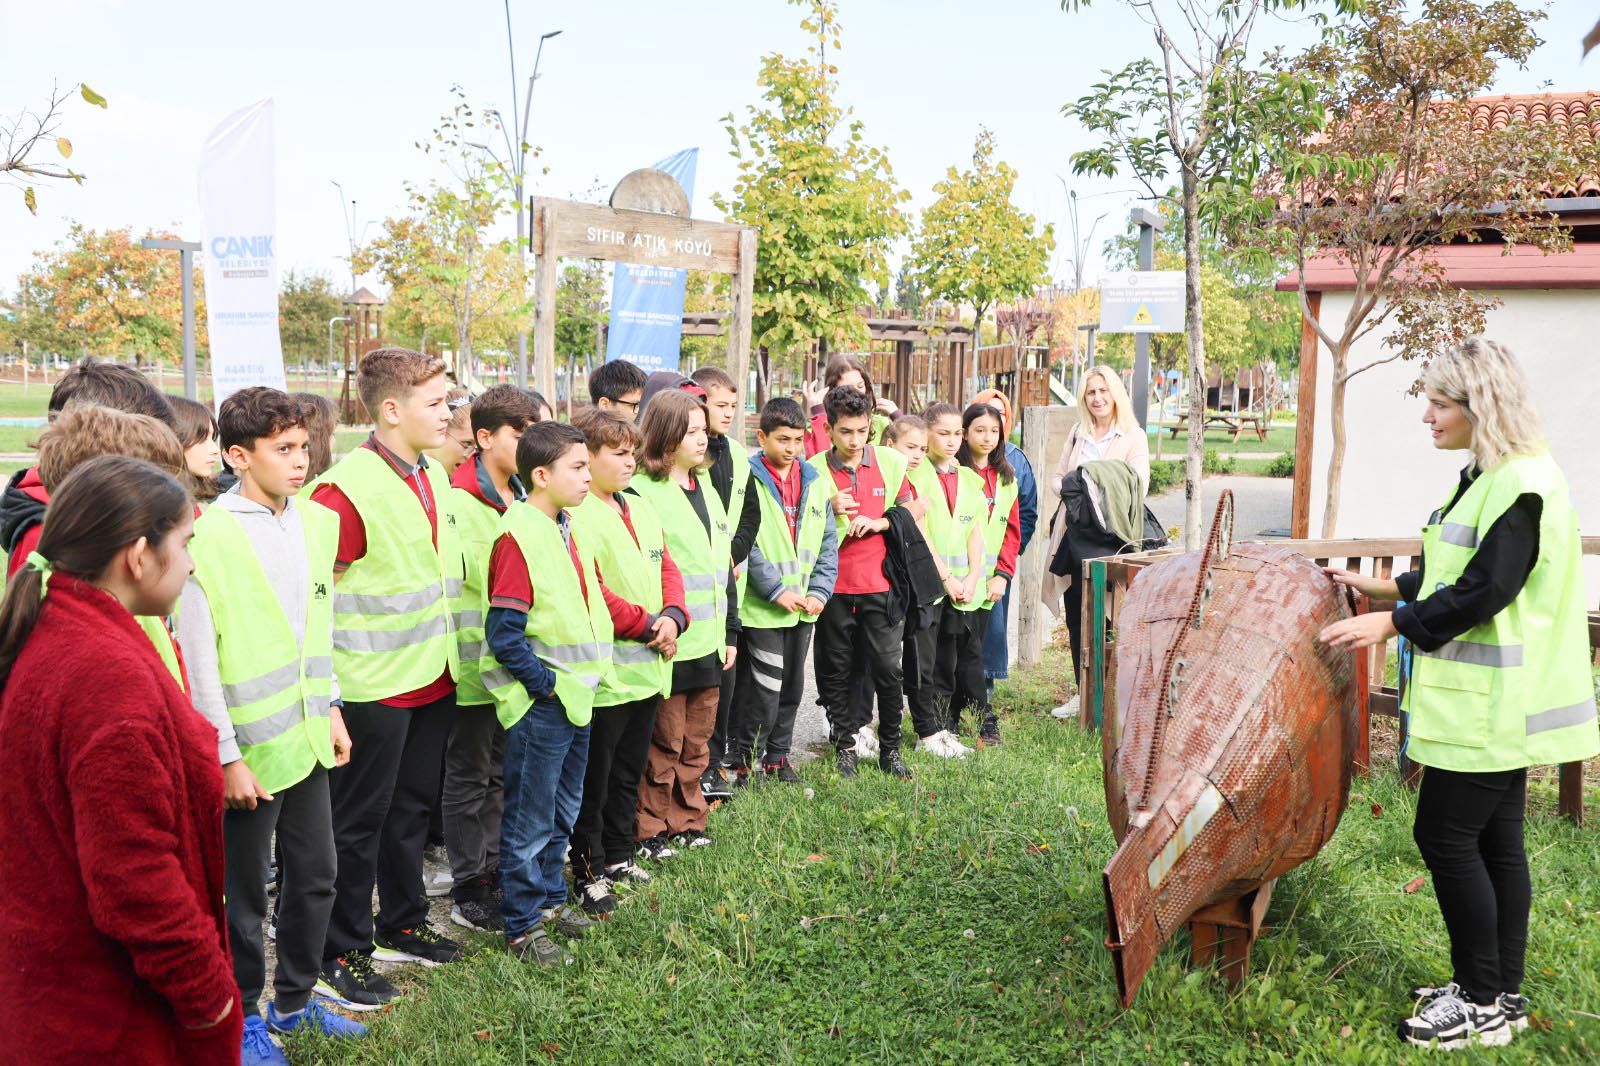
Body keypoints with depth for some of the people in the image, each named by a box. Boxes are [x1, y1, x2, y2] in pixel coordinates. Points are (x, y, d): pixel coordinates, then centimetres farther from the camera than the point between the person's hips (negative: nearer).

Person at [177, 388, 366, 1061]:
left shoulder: (316, 523, 4)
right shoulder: (208, 537, -16)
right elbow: (196, 658, -15)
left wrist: (330, 709, 14)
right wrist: (226, 757, -13)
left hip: (305, 738, 6)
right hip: (248, 748, -6)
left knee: (316, 874, 16)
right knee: (245, 891, 9)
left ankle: (294, 999, 36)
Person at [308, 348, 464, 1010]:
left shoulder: (434, 477, 8)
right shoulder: (347, 489, -20)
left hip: (434, 679, 8)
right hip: (376, 684, -8)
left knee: (412, 806, 20)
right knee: (359, 819, 5)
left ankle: (403, 925, 37)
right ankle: (341, 956, 18)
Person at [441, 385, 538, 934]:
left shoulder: (522, 497, 10)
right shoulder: (459, 500, -14)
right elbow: (485, 578, -19)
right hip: (477, 658, -7)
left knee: (500, 770, 18)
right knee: (469, 776, 5)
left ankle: (493, 868, 31)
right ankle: (467, 889, 16)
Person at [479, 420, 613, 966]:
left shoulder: (565, 530, 9)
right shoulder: (518, 536, -18)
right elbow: (504, 634, -21)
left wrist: (587, 676, 12)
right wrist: (545, 684, -16)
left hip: (576, 695, 9)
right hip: (540, 702, -9)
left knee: (563, 810, 20)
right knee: (530, 818, 3)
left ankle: (550, 896, 35)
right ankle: (522, 924, 16)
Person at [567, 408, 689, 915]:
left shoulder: (642, 511, 12)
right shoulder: (574, 516, -16)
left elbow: (667, 570, 14)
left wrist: (672, 617, -5)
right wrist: (646, 625, -16)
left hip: (648, 668, 9)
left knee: (629, 771, 21)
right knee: (594, 778, 4)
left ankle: (618, 855, 35)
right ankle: (589, 872, 17)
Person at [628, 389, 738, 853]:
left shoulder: (706, 491, 15)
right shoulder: (642, 493, -12)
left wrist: (730, 632, 18)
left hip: (708, 643, 8)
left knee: (696, 744, 16)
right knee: (663, 746, 2)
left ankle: (686, 822, 29)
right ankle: (650, 831, 16)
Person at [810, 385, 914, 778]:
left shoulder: (891, 462, 2)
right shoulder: (814, 469, -2)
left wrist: (879, 522, -8)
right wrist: (829, 510, -16)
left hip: (879, 583, 0)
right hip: (834, 586, 0)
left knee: (887, 668, -1)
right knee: (836, 671, 8)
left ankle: (890, 748, 14)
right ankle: (844, 746, 21)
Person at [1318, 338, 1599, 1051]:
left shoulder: (1523, 485, -18)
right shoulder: (1485, 475, 13)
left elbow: (1482, 592, -22)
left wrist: (1388, 624, -17)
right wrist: (1386, 588, 16)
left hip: (1493, 706, -10)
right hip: (1489, 700, 10)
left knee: (1444, 834, -4)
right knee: (1493, 841, 14)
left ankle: (1482, 1005, 9)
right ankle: (1500, 992, 25)